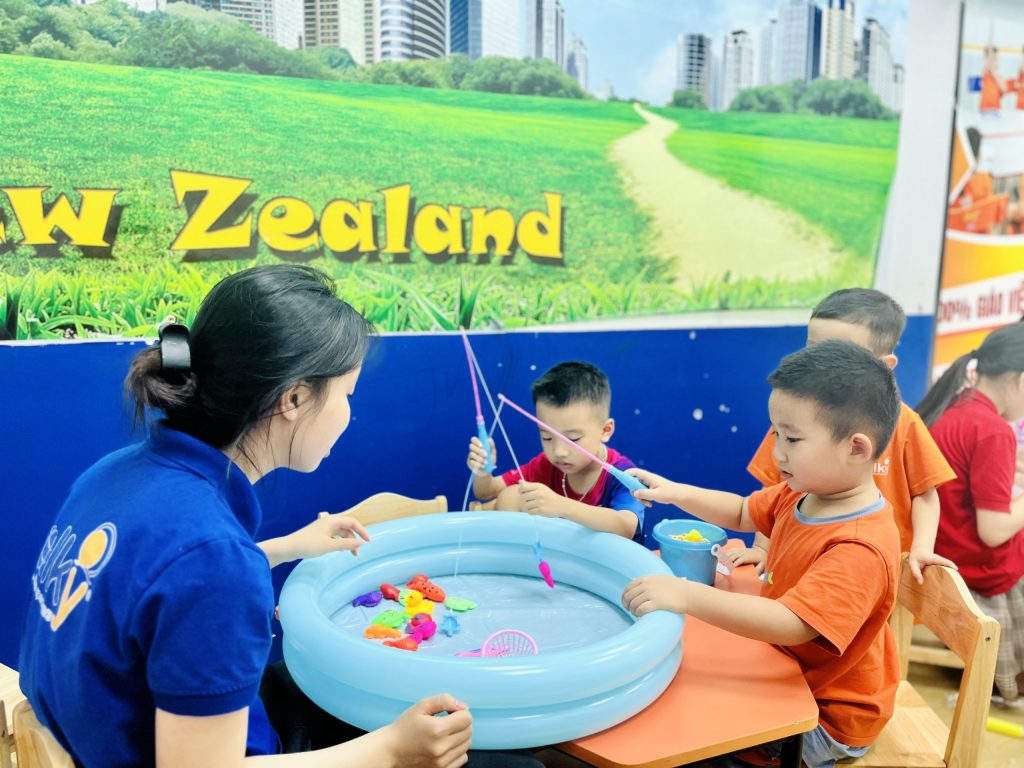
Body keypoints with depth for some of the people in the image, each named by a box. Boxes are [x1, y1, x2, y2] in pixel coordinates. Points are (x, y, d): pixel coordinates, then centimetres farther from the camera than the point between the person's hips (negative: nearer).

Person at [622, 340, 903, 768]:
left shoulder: (861, 550, -32)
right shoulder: (803, 493, -5)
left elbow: (791, 624, -42)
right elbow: (743, 514, 11)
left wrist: (686, 595, -46)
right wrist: (678, 493, -4)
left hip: (829, 717, -8)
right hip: (787, 675, 8)